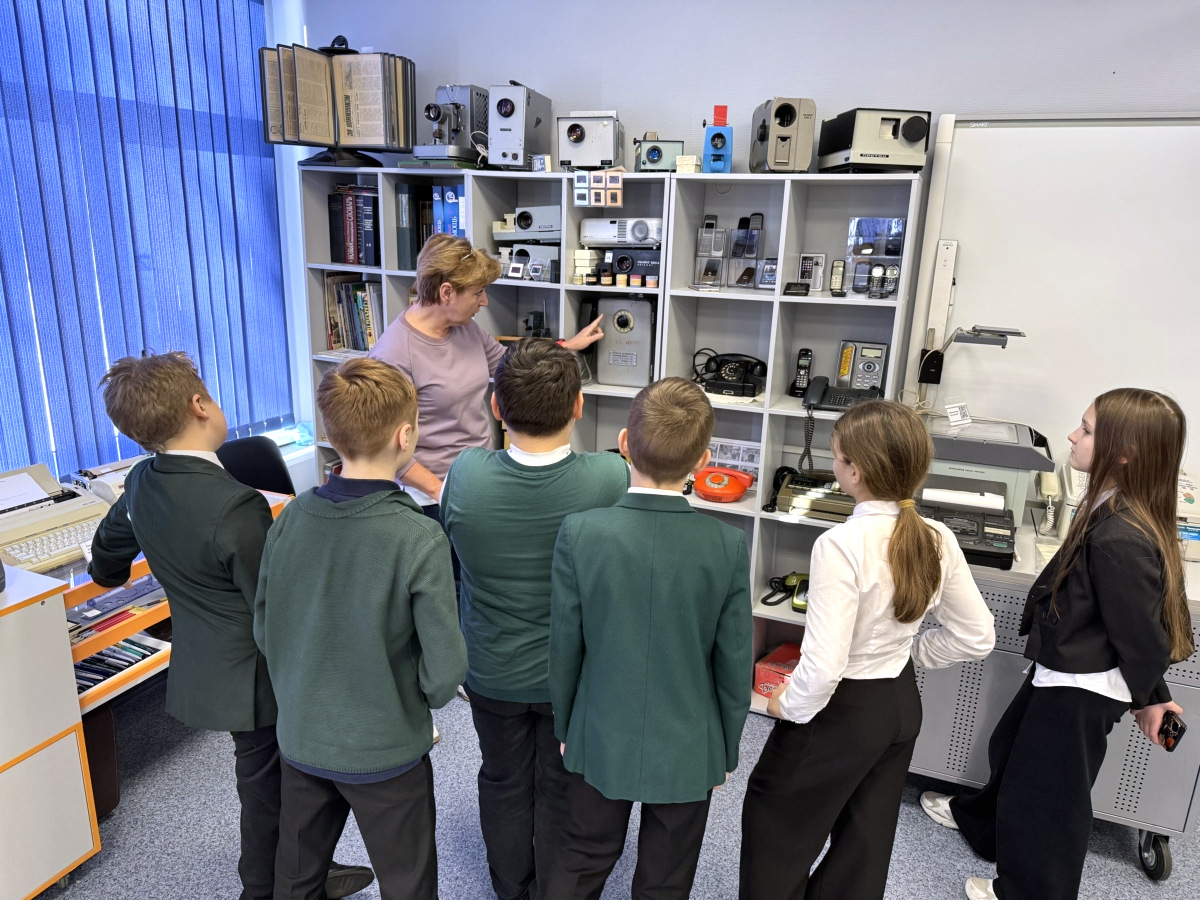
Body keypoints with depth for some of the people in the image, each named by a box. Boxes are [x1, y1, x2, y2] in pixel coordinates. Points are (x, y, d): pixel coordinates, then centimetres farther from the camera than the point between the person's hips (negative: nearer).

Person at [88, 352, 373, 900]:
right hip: (251, 678, -8)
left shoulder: (141, 484, -4)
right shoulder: (235, 506, -31)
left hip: (202, 665, 8)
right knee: (269, 790, 15)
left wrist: (108, 575, 37)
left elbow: (105, 564, 14)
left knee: (265, 782, 24)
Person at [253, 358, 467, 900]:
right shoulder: (420, 540, -26)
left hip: (301, 738, 5)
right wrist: (426, 698, 0)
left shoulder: (291, 519, -12)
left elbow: (264, 628, 0)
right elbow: (444, 667, -22)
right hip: (385, 751, -5)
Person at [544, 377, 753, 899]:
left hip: (601, 741, 1)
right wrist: (726, 750, 7)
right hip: (689, 751, 0)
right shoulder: (729, 546, -21)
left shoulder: (579, 533, -22)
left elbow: (565, 648, -11)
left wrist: (565, 727, 8)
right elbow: (734, 665, -11)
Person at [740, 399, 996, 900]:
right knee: (868, 834, 24)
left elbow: (824, 666, -29)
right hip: (902, 704, 7)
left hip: (842, 709, -7)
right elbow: (978, 637, 3)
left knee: (775, 819, 17)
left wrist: (789, 706, -11)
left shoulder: (841, 545, -29)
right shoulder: (937, 540, -8)